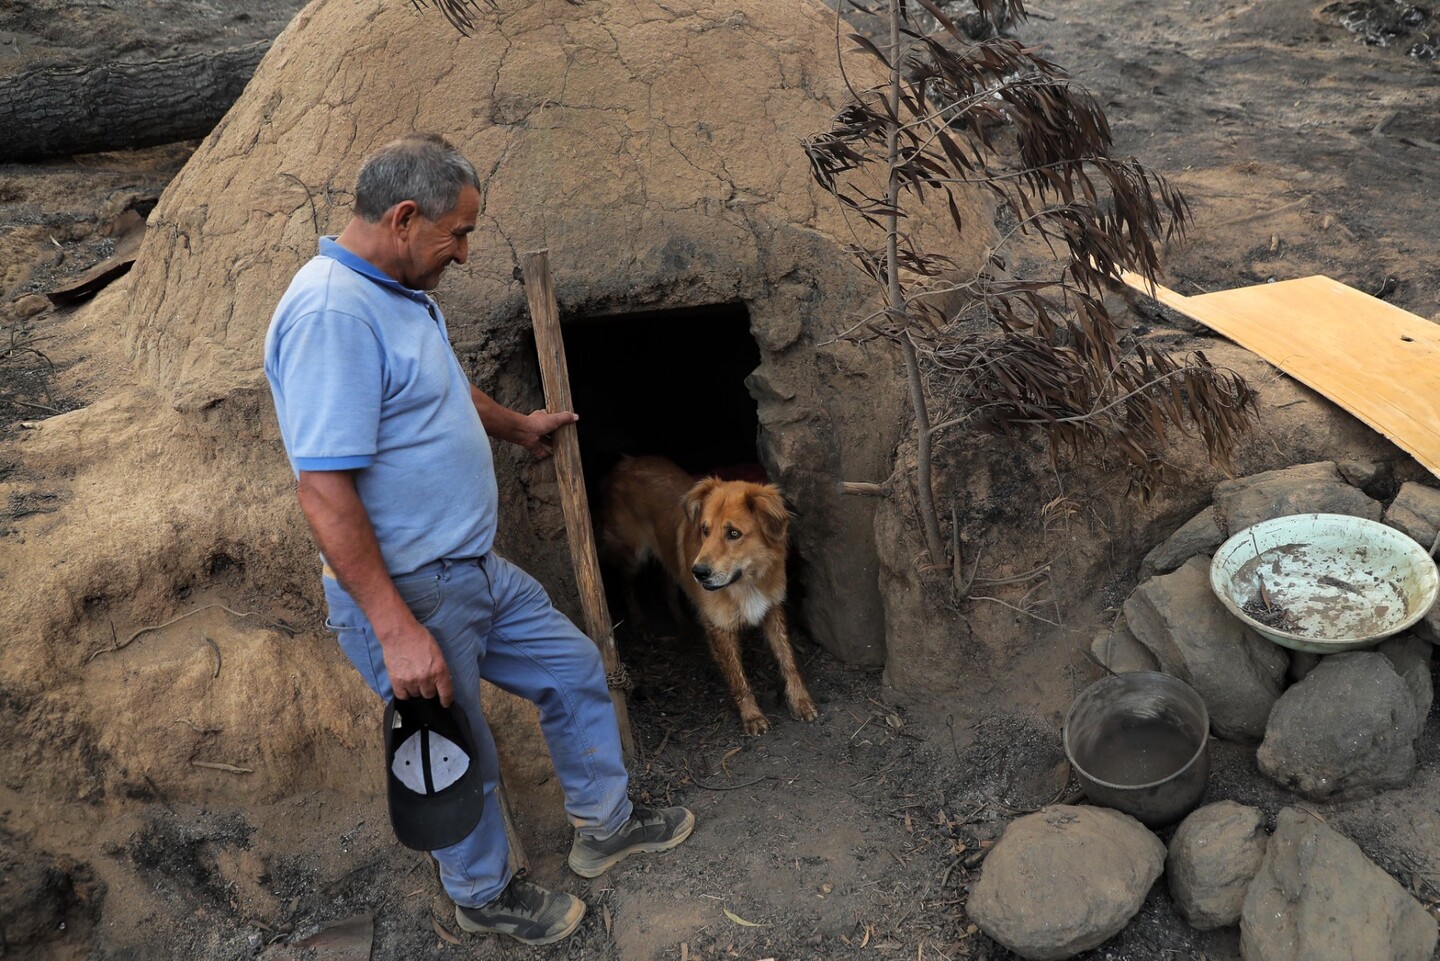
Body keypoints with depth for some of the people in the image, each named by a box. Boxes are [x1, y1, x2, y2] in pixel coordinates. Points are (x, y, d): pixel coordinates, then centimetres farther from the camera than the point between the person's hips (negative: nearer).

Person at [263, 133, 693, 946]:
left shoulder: (402, 292, 7)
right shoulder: (331, 314, -26)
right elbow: (324, 492, -29)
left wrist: (519, 426, 42)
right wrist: (397, 630, -28)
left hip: (477, 569, 10)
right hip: (408, 596, -10)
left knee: (575, 670, 20)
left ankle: (605, 824, 40)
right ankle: (486, 894, 38)